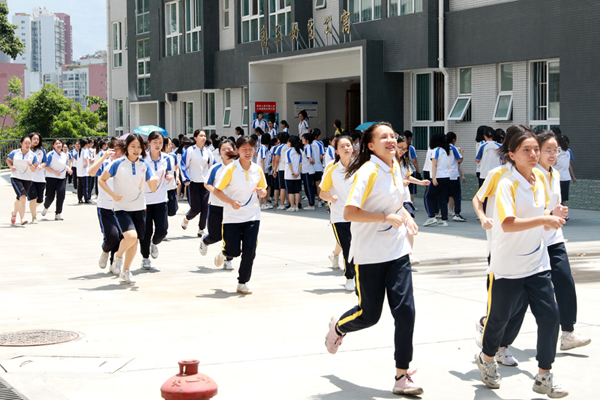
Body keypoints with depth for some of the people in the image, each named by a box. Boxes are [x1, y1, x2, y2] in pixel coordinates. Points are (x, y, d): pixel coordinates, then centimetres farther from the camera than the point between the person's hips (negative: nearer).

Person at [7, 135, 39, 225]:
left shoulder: (33, 155, 0)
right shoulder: (14, 153, -1)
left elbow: (34, 169, 3)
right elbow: (8, 160, 17)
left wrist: (30, 164, -18)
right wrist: (11, 167, -2)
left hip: (27, 179, 2)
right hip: (15, 178, -2)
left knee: (20, 199, 11)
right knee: (22, 196, -22)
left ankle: (14, 213, 41)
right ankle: (22, 218, -21)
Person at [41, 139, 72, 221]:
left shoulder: (65, 155, 9)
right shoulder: (51, 154, -7)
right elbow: (45, 166, -8)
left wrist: (68, 168, 1)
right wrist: (55, 172, -16)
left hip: (62, 178, 3)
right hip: (51, 178, -3)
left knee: (61, 193, -16)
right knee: (50, 197, -1)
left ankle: (58, 214, -5)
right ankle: (45, 207, 35)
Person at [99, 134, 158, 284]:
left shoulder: (145, 165, 1)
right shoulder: (118, 164, -9)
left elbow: (153, 188, 2)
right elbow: (102, 180, -2)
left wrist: (154, 181, -21)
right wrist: (113, 194, -14)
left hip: (139, 208, 4)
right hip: (122, 208, -4)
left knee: (135, 241, 8)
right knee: (131, 236, -23)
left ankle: (125, 271, 26)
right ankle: (118, 256, 9)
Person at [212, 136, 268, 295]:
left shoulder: (258, 170, 3)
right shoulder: (231, 169, -9)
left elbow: (263, 191, 16)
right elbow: (217, 190, -8)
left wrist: (262, 192, -8)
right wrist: (231, 202, -21)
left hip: (252, 216, 3)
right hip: (232, 217, -3)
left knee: (249, 251, -4)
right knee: (233, 251, -2)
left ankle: (243, 283, 10)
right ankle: (223, 254, 36)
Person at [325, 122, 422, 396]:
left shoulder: (395, 168, 8)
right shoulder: (367, 172, -15)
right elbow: (349, 213, -22)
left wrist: (406, 216, 7)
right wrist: (386, 216, -24)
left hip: (397, 252, 6)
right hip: (369, 256, -6)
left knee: (405, 311, -4)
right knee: (369, 315, 6)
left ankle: (402, 376, 4)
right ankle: (338, 326, 42)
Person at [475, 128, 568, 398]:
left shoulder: (540, 179, 4)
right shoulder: (507, 184, -17)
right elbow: (508, 224, -31)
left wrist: (548, 222, 4)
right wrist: (544, 220, -36)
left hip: (537, 263, 6)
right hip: (507, 266, -5)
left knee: (549, 315, -3)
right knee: (499, 317, 9)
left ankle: (544, 377, 8)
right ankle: (486, 359, 38)